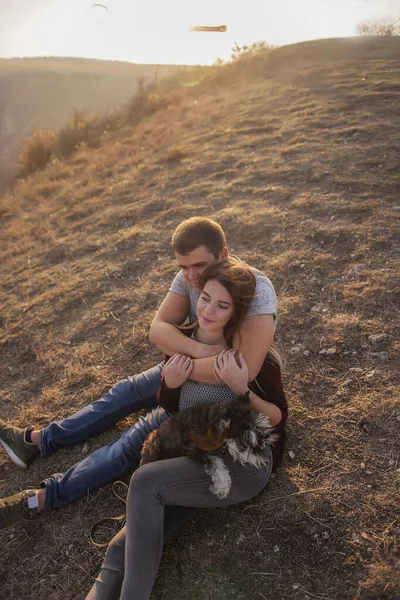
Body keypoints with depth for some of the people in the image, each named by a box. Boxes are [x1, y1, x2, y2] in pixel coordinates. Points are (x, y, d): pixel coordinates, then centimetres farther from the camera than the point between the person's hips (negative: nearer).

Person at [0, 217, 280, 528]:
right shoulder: (189, 277, -14)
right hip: (194, 369, 7)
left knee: (141, 437, -12)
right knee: (126, 392, 10)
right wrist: (200, 349, -36)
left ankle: (42, 497, 0)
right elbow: (158, 329, -18)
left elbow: (245, 368, -43)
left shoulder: (256, 288, -34)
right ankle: (37, 440, 25)